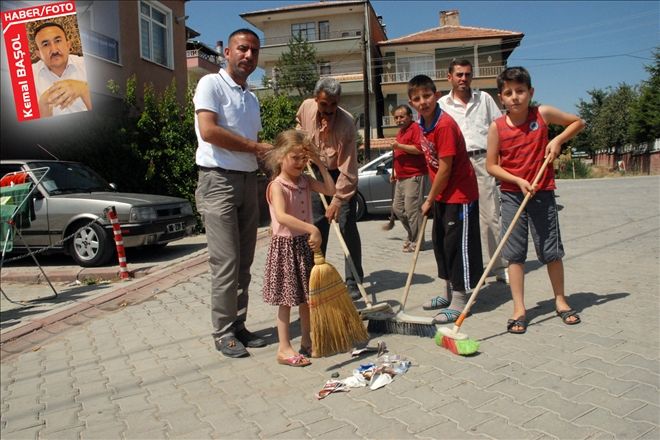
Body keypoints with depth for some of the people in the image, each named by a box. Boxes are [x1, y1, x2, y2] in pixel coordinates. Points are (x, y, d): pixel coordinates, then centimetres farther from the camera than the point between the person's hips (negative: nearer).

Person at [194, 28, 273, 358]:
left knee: (244, 262, 9)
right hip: (219, 180, -7)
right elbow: (208, 131, -18)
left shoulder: (251, 98, 19)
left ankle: (238, 326, 19)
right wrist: (255, 147, -12)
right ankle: (223, 333, 5)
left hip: (248, 181, 7)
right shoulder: (211, 84, -4)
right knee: (226, 262, -7)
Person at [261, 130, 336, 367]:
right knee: (287, 299, 0)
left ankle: (306, 340, 30)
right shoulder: (277, 186, -17)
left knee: (307, 296, 15)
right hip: (286, 245, -7)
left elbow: (331, 190, 4)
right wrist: (312, 229, -41)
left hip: (305, 243, 7)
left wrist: (319, 162, -1)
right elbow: (281, 216, -33)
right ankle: (284, 348, 10)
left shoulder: (305, 180, 6)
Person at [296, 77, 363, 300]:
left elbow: (347, 169, -30)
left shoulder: (346, 122, -29)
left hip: (341, 174, -4)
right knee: (317, 226, 8)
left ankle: (354, 282, -1)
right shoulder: (306, 107, -13)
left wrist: (337, 200, -32)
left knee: (347, 226, -9)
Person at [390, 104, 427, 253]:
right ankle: (411, 234, 26)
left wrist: (399, 146, -20)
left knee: (412, 209, -9)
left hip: (413, 177, -10)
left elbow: (419, 149, -22)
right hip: (401, 177, 10)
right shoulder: (400, 132, 22)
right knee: (397, 207, 13)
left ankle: (416, 241, 1)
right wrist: (395, 172, 25)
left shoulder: (416, 128, -8)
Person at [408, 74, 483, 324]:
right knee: (440, 243, 16)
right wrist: (433, 197, 13)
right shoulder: (422, 124, 5)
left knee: (458, 245, -2)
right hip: (442, 195, 9)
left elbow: (445, 167, -22)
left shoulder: (445, 125, -23)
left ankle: (459, 301, 9)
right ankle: (449, 292, 32)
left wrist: (429, 200, -13)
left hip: (460, 194, -9)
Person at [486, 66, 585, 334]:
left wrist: (558, 140, -6)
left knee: (551, 250, 7)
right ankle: (519, 309, 9)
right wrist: (519, 181, -15)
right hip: (512, 195, 0)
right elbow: (491, 165, -4)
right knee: (514, 253, 1)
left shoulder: (543, 114, -4)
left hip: (543, 193, 1)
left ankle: (560, 300, 27)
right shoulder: (497, 127, -7)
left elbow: (578, 123, 11)